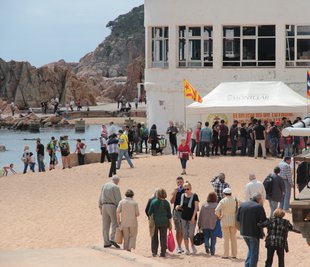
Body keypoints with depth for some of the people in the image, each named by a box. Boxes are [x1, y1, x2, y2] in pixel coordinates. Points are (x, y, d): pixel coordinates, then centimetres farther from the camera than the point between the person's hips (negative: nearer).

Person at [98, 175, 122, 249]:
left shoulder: (104, 186, 13)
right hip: (112, 206, -6)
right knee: (115, 224, -1)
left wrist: (101, 209, 18)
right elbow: (118, 199, -11)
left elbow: (100, 198, 14)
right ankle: (112, 239, -16)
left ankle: (106, 243, 7)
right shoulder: (116, 187, -6)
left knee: (105, 225, 6)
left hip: (104, 206, 6)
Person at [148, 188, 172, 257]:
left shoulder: (154, 202, -6)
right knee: (163, 238, 6)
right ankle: (163, 252, 6)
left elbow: (149, 213, -2)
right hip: (164, 222, 0)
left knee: (154, 237, 11)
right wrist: (170, 223, 9)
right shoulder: (166, 203, -3)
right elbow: (169, 214, 0)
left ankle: (154, 252, 11)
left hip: (155, 222, 0)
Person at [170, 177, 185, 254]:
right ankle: (178, 247, -2)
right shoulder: (175, 191, 0)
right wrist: (175, 192, -19)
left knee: (182, 231, 9)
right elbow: (172, 201, -12)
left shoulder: (185, 191, 4)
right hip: (176, 212, -2)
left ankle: (179, 246, 20)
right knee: (178, 230, -4)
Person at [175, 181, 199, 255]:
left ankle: (193, 246, 20)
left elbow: (196, 207, -9)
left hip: (191, 218, -5)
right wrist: (178, 207, -5)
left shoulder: (194, 196, -6)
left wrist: (193, 217, -16)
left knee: (191, 234, -6)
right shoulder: (182, 196, 9)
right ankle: (187, 249, 10)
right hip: (184, 217, 5)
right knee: (185, 234, 3)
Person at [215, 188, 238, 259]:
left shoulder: (223, 201, -10)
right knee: (233, 238, 11)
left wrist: (219, 216, 0)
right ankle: (234, 254, 13)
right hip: (233, 221, 3)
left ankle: (226, 254, 3)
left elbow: (217, 210, -18)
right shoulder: (235, 200, -1)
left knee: (226, 238, 2)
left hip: (225, 221, -3)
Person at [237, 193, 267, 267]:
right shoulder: (259, 207, -15)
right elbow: (264, 221, -16)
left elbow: (238, 218, 6)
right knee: (254, 253, 7)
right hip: (254, 233, -6)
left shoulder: (242, 205, 2)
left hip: (244, 232, 6)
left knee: (251, 249, 26)